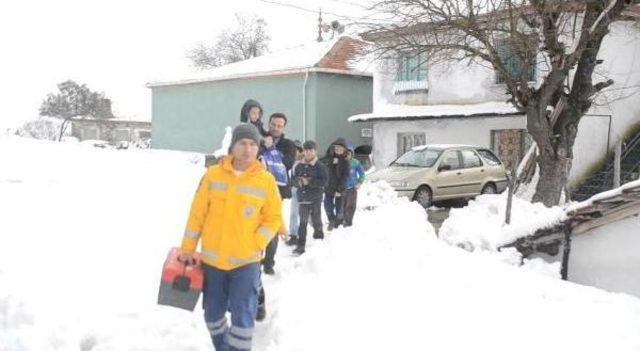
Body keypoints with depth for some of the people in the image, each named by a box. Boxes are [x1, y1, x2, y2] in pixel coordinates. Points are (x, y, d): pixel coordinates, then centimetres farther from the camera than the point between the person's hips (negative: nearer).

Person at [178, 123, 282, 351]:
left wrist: (255, 244, -13)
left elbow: (274, 218, 0)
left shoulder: (266, 180, -5)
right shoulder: (213, 174, -2)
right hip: (212, 259, 2)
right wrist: (187, 249, 3)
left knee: (243, 316, -3)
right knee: (213, 313, 15)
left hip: (246, 261, -2)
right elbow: (197, 214, 2)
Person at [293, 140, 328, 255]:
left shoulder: (320, 166, -7)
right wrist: (298, 181, -8)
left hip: (315, 199, -4)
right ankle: (300, 246, 9)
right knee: (302, 222, 6)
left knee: (316, 221, 7)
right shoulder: (299, 166, 7)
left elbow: (323, 181, -14)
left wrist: (309, 182, -20)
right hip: (303, 198, 4)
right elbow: (294, 178, 15)